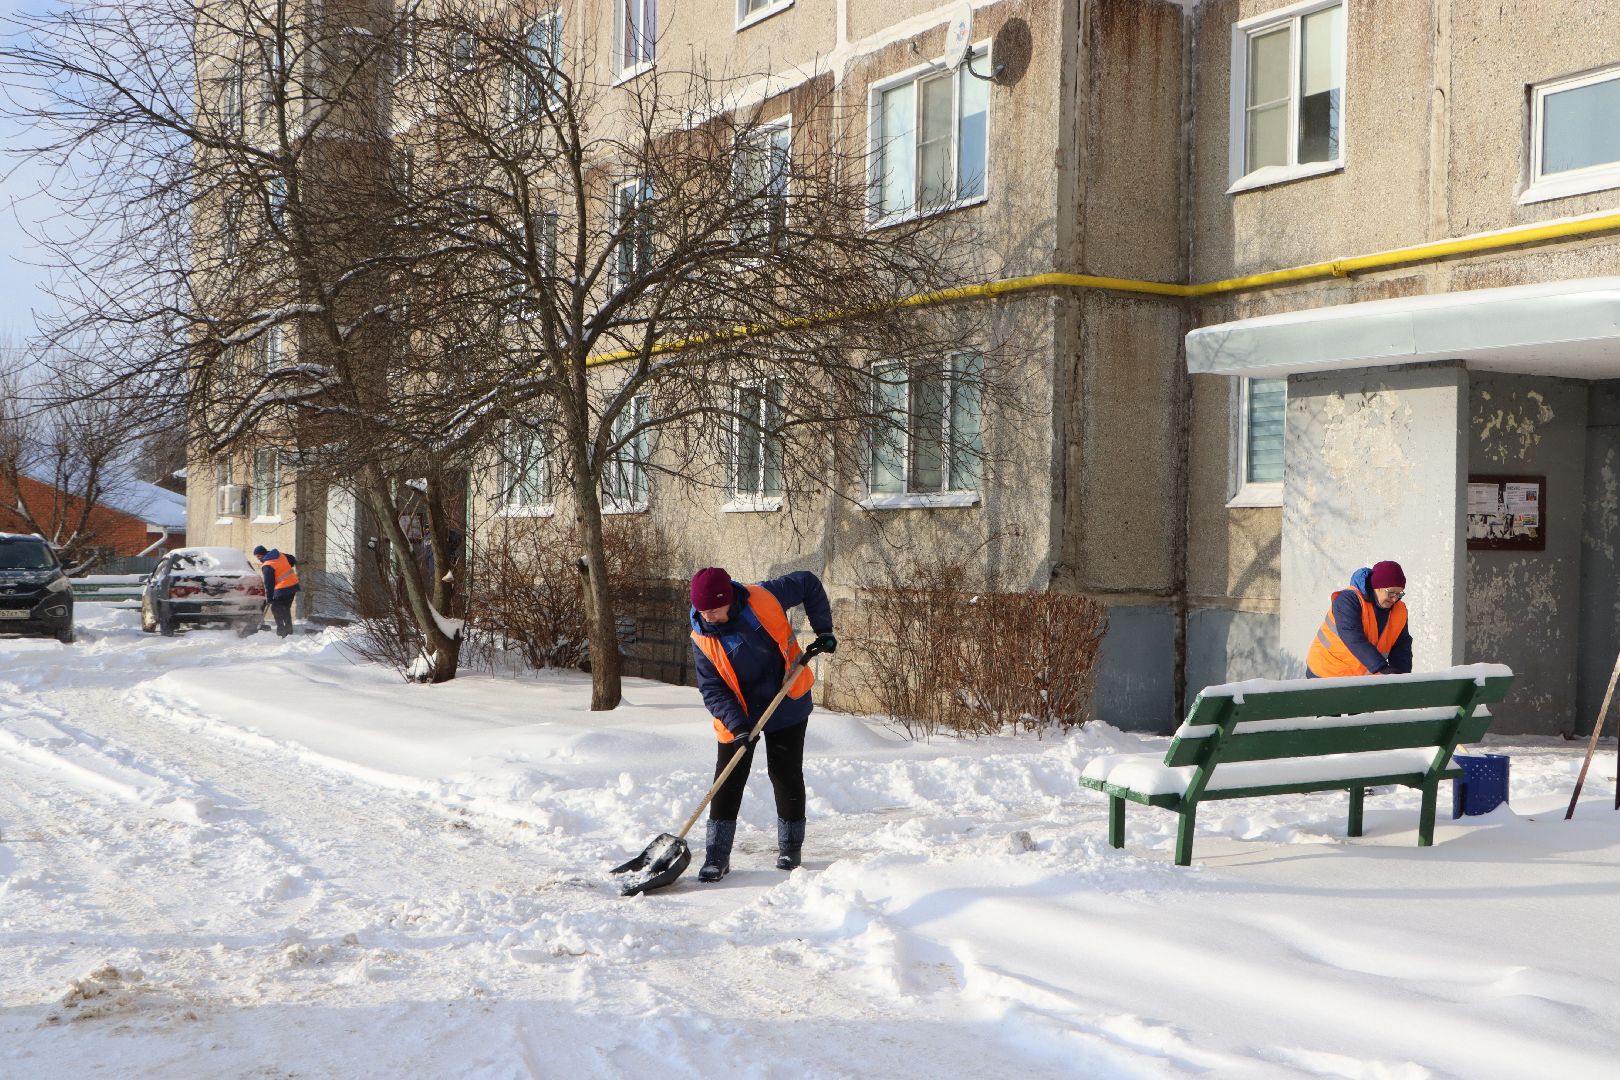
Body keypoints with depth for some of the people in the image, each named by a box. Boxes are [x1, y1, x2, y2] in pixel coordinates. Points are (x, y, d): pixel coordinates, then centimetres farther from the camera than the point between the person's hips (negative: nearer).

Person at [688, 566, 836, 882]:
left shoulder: (763, 598, -17)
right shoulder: (702, 639, -12)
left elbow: (808, 583, -2)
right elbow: (712, 689, -12)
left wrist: (823, 629, -4)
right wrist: (737, 725, -25)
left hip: (787, 705, -1)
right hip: (739, 716, 1)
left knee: (786, 776, 5)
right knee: (727, 782, -3)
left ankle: (790, 849, 21)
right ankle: (716, 858, 3)